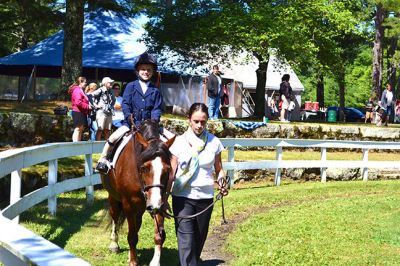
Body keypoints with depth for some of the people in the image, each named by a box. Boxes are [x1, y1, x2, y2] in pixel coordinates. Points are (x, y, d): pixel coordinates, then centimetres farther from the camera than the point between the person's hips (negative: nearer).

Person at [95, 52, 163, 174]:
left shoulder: (155, 91, 9)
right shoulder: (131, 86, 5)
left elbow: (157, 109, 4)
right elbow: (125, 103, -2)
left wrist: (154, 120, -15)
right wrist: (130, 117, -17)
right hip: (131, 122, -2)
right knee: (113, 138, -20)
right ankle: (102, 159, -4)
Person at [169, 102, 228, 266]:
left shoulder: (214, 142, 1)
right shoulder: (179, 142, -3)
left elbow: (218, 168, 9)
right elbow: (171, 171, 0)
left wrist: (222, 182, -11)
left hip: (205, 197, 2)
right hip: (183, 197, -2)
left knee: (199, 238, 12)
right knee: (186, 239, -11)